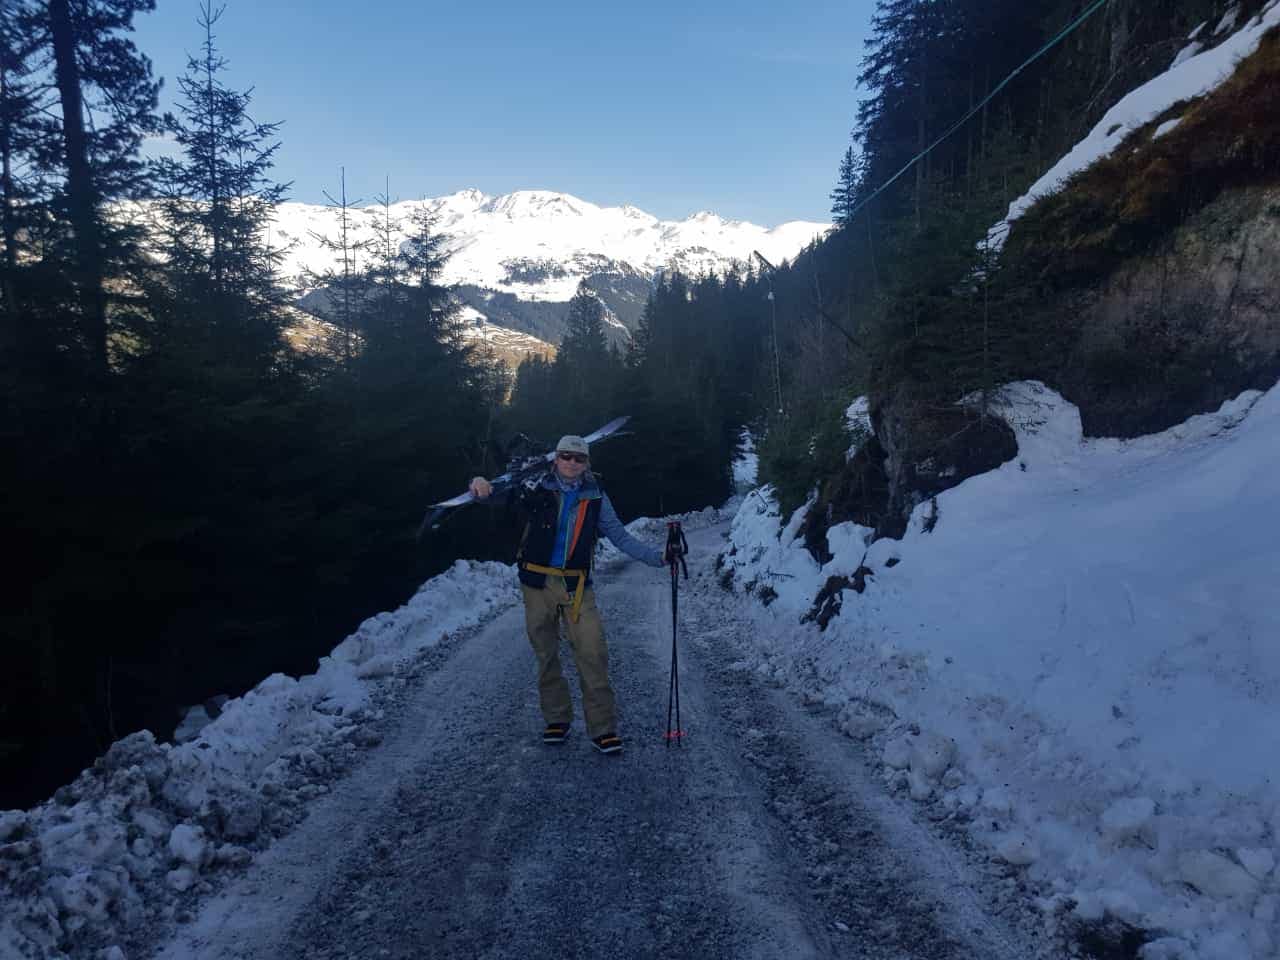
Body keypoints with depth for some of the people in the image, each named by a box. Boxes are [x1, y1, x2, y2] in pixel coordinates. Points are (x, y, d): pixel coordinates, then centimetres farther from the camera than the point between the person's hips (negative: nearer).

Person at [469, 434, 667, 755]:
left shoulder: (595, 497, 2)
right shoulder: (538, 488, -2)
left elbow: (620, 537, 4)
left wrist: (657, 557, -7)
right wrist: (482, 485, -29)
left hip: (577, 585, 0)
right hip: (537, 583, 0)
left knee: (593, 654, -8)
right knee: (546, 654, 10)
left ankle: (602, 728, 1)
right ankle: (557, 719, 27)